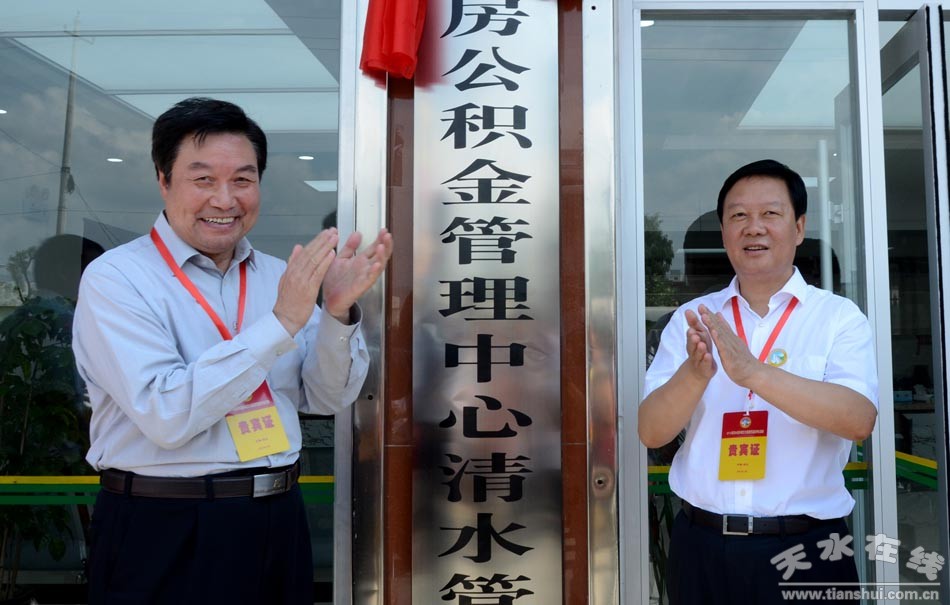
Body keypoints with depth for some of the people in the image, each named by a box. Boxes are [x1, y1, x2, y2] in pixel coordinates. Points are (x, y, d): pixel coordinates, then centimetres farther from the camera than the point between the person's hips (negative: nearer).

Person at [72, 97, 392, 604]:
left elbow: (328, 398, 0)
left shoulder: (280, 276, 3)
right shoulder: (115, 277, -11)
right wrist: (281, 321, -25)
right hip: (164, 536, -5)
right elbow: (165, 416, -22)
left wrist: (338, 311, -17)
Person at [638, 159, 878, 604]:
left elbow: (859, 419, -17)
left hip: (805, 550, -1)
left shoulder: (838, 316, -1)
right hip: (703, 547, 2)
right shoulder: (690, 319, 2)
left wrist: (752, 372, -29)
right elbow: (651, 432, -5)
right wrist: (695, 373, -24)